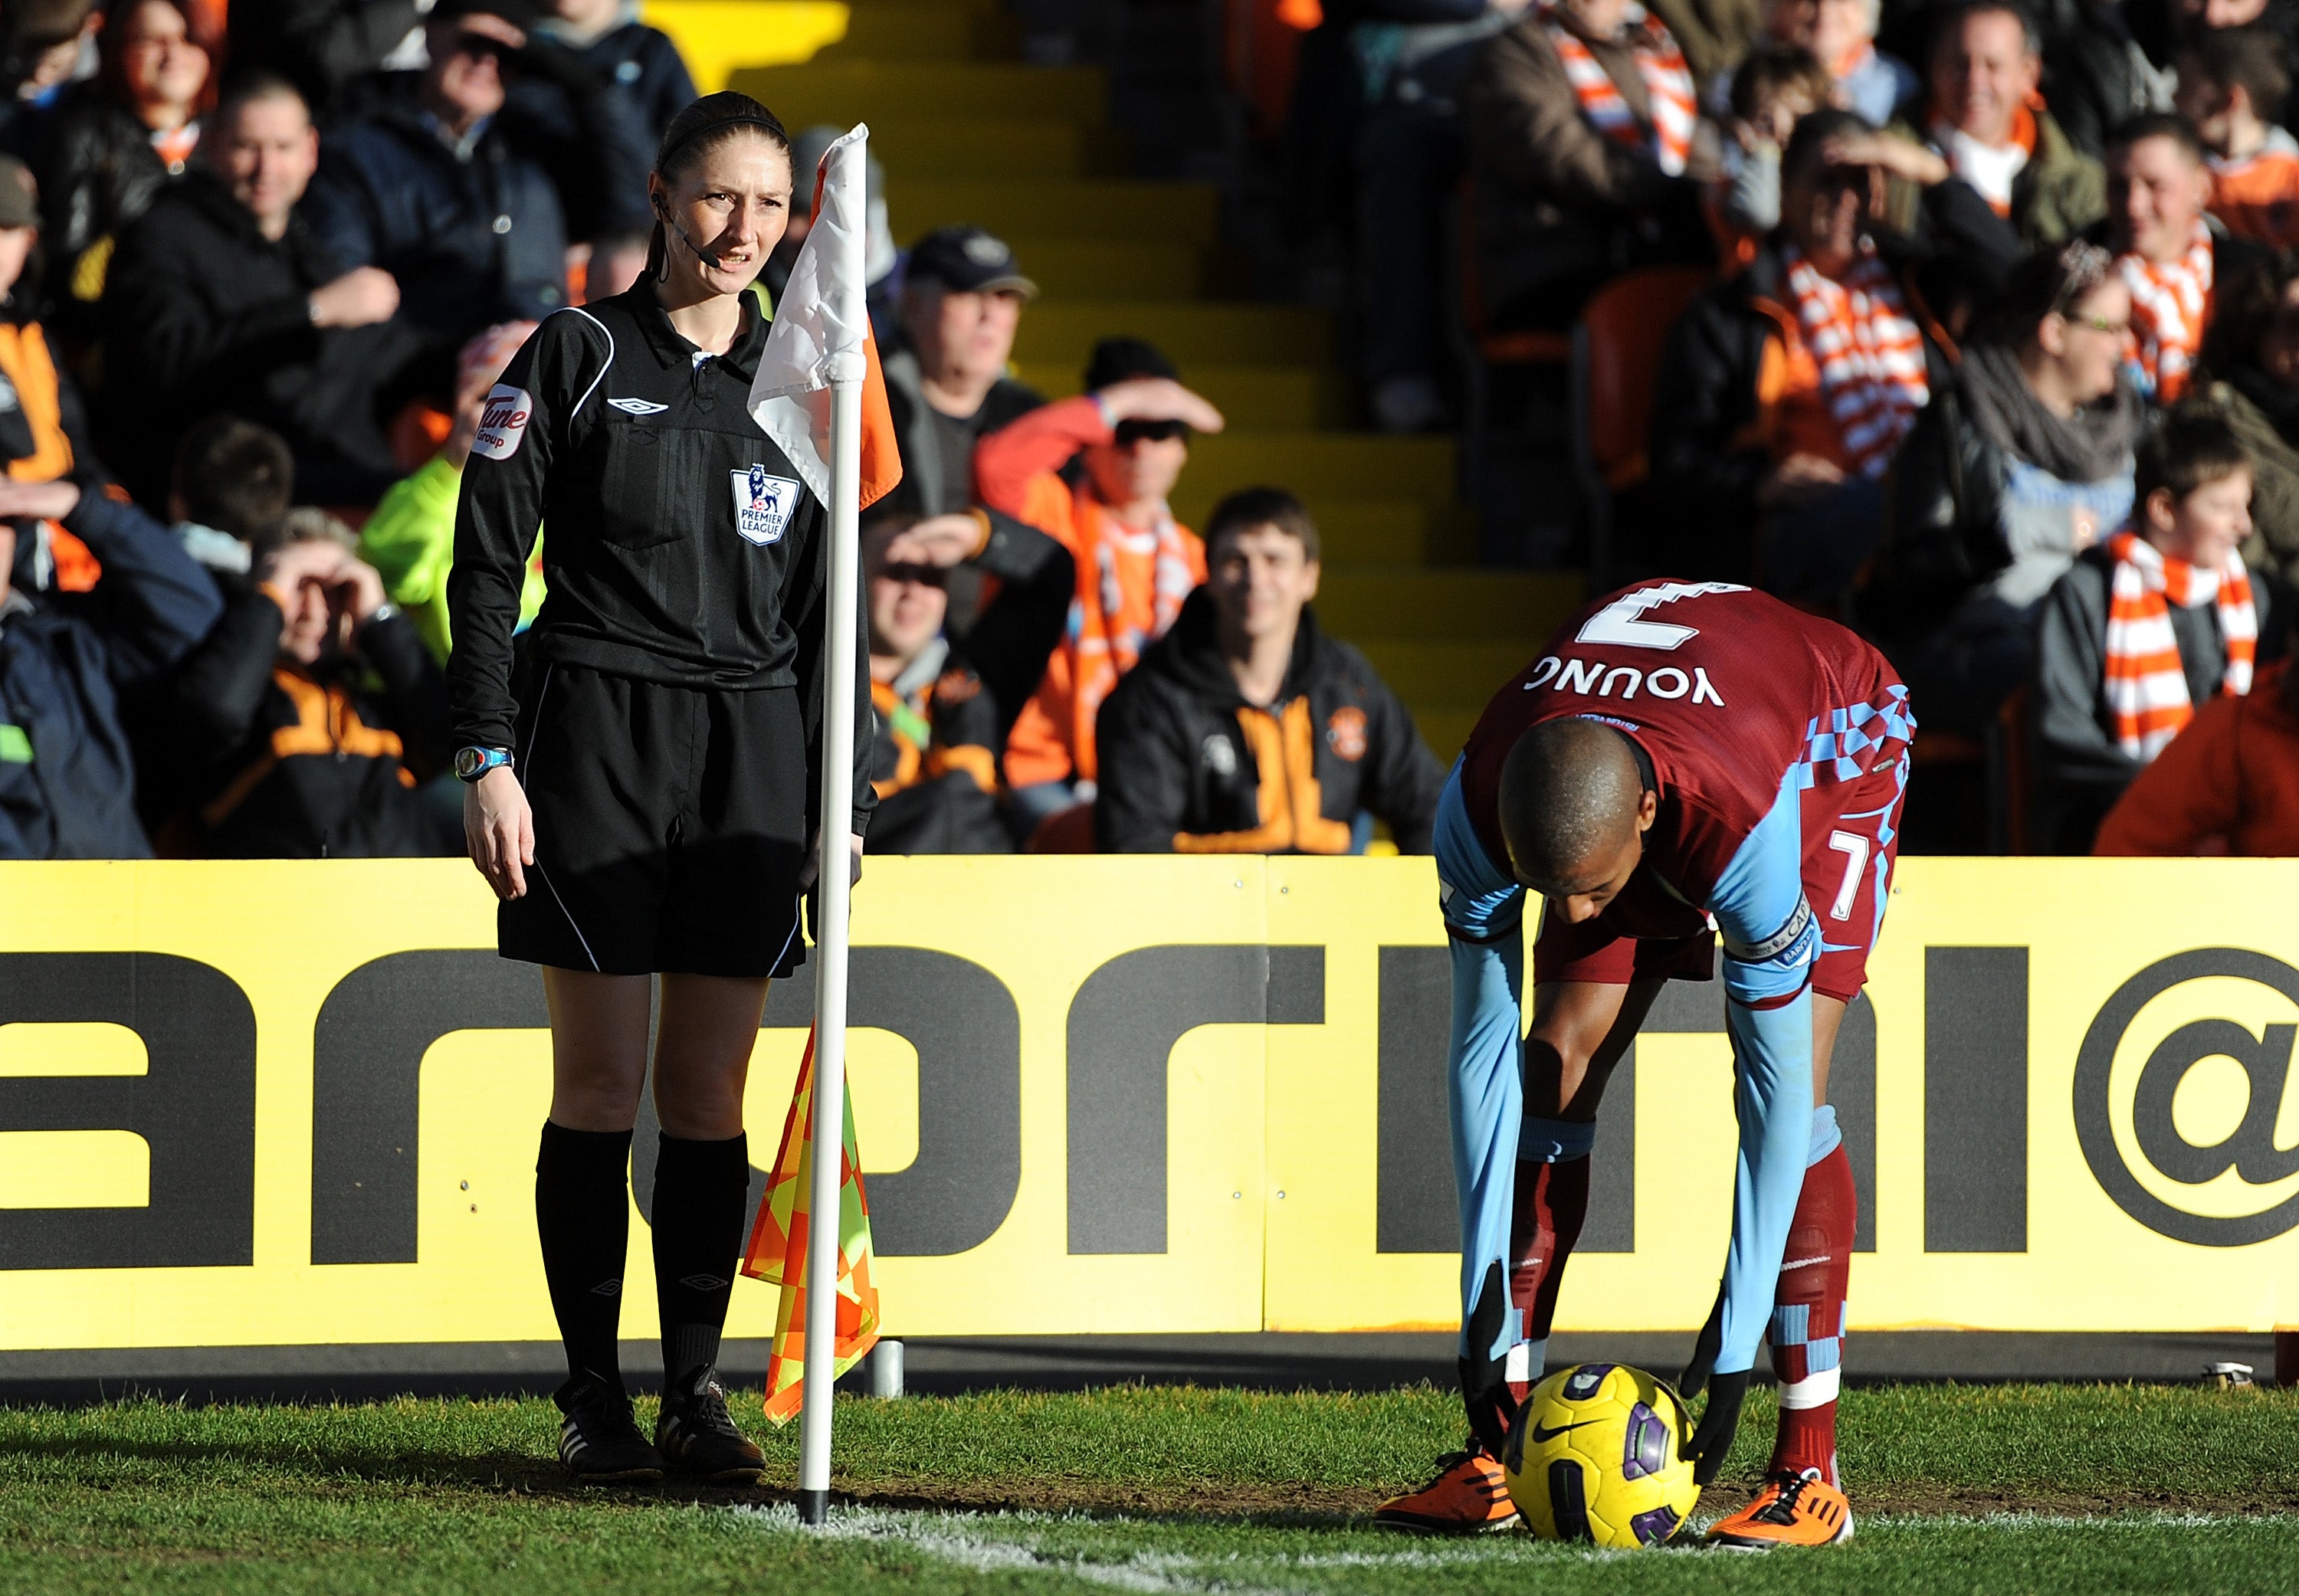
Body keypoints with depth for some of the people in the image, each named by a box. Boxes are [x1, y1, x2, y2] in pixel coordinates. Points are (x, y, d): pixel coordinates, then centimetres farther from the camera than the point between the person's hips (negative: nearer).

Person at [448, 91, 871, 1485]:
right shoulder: (577, 357, 0)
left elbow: (826, 609, 16)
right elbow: (486, 561, -2)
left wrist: (839, 797, 11)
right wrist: (487, 758, -10)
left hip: (755, 750, 3)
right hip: (597, 736, -3)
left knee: (711, 1093, 2)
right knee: (601, 1081, -3)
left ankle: (697, 1392, 6)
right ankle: (594, 1396, 2)